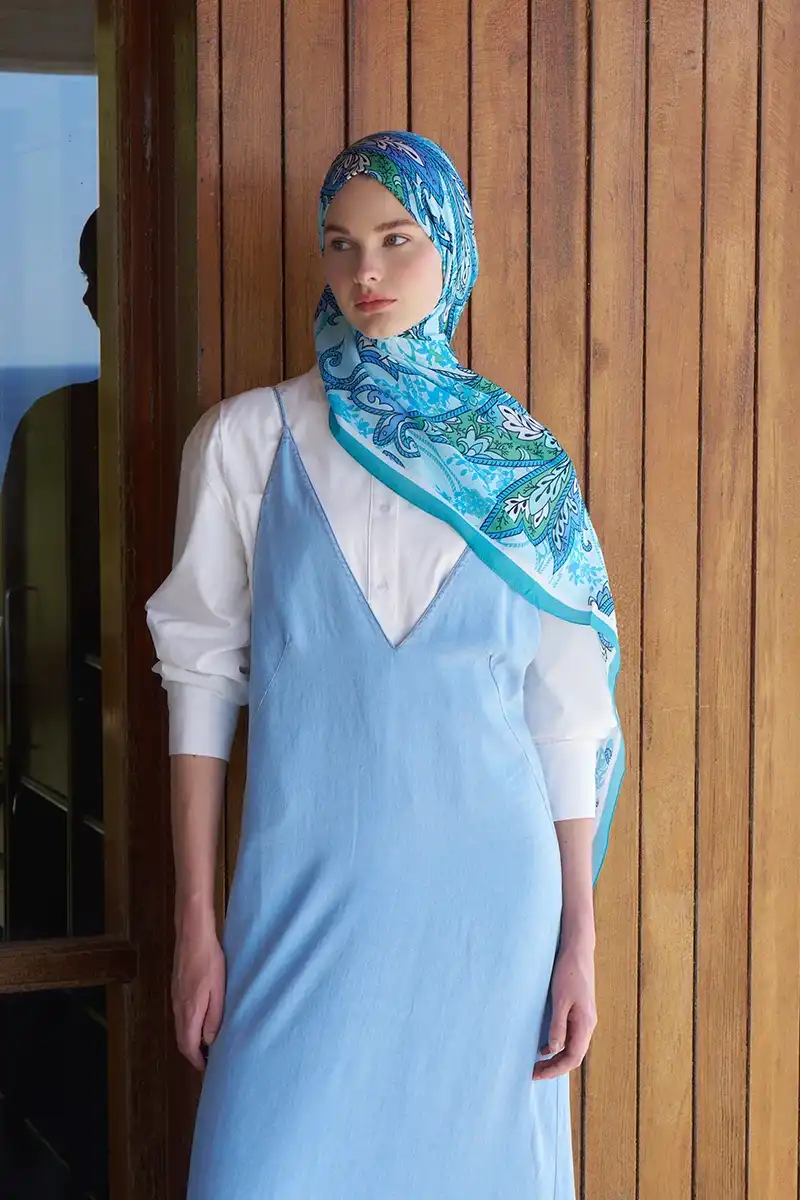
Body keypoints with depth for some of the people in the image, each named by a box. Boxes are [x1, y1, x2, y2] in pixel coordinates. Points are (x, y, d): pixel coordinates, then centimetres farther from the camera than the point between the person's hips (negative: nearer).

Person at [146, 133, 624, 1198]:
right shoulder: (248, 440, 0)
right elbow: (202, 680, 0)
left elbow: (567, 713, 4)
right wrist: (195, 920, -3)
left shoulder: (521, 462, 4)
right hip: (309, 892, -1)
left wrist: (580, 936, 1)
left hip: (486, 901, 1)